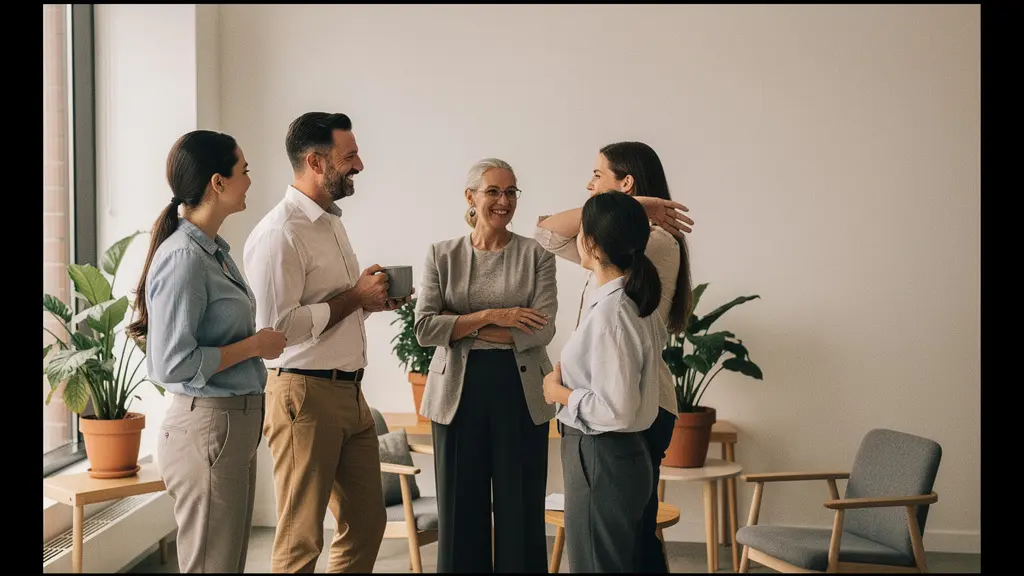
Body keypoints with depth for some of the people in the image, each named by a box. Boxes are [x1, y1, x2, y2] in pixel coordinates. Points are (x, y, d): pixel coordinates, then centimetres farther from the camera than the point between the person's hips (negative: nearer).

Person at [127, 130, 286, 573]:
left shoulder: (215, 250, 11)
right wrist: (254, 345, -14)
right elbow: (173, 363, -22)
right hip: (207, 426, -9)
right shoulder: (183, 258, -18)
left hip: (237, 424, 10)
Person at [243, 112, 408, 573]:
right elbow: (277, 326, -22)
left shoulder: (332, 221, 15)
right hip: (305, 394, -9)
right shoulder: (279, 233, -15)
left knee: (366, 523, 15)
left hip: (350, 392, 9)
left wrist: (374, 301, 6)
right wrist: (354, 297, -16)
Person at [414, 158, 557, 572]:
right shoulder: (442, 255, 6)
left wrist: (461, 327, -9)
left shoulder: (536, 255, 3)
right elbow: (425, 328, -4)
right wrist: (490, 316, -14)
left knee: (521, 508, 3)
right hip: (459, 391, 1)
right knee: (461, 507, 5)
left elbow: (542, 330, -9)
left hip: (520, 390, -1)